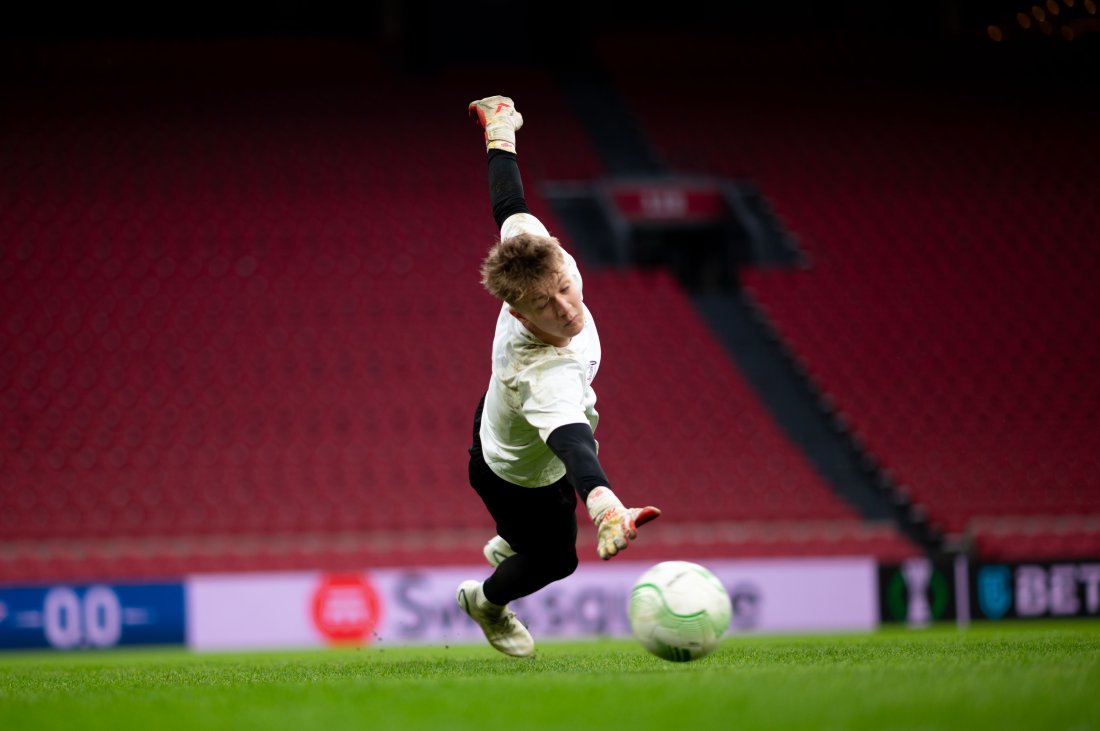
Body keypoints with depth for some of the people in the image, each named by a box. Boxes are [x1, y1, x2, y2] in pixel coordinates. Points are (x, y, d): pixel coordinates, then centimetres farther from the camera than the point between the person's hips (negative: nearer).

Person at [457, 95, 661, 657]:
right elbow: (572, 444, -68)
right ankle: (487, 601, 54)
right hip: (517, 478, -7)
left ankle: (508, 547, 68)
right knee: (555, 558, 21)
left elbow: (511, 209, -17)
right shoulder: (545, 376, -53)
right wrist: (605, 506, -87)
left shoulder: (543, 261, -34)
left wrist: (500, 137, 0)